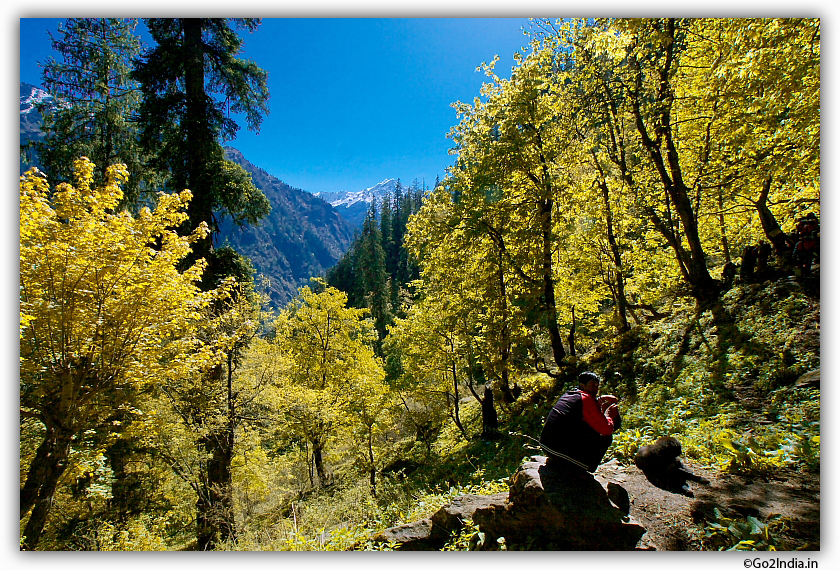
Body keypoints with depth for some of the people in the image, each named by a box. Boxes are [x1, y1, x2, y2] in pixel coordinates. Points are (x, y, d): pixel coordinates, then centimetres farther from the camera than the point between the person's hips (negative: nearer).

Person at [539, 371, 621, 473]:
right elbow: (606, 429, -13)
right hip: (559, 448, -9)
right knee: (605, 438, -1)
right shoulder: (586, 399, -10)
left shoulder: (569, 394, 17)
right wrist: (610, 416, 8)